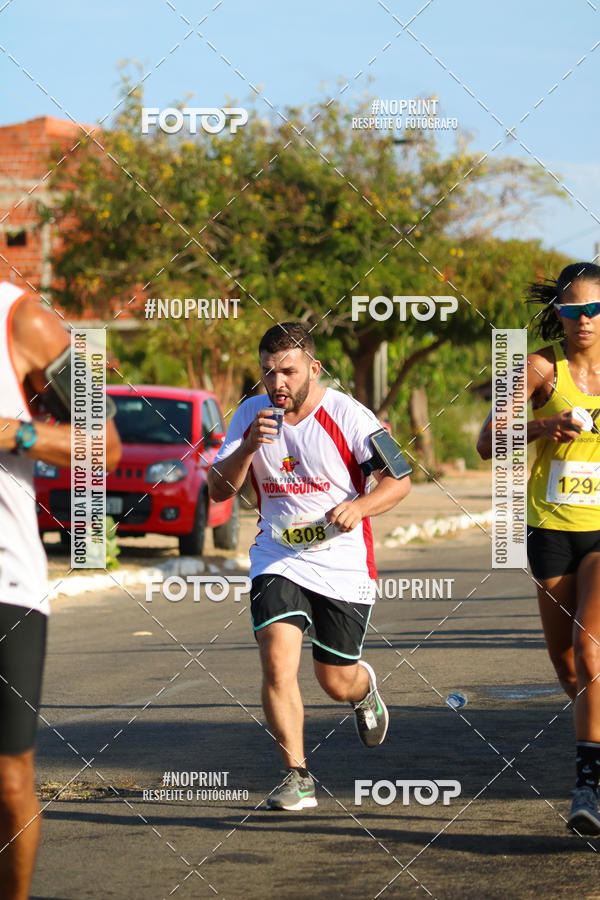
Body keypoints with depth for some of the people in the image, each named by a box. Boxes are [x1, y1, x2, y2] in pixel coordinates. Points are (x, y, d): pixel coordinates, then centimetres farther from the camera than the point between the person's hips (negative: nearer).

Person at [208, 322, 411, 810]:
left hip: (343, 564, -2)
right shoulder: (251, 415, 1)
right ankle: (297, 776, -8)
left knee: (336, 682, 7)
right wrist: (249, 446, -18)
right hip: (278, 559, 2)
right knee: (277, 663, -18)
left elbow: (399, 479, -8)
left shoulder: (347, 416, -11)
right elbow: (219, 490, 0)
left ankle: (365, 687, 46)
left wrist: (358, 507, -27)